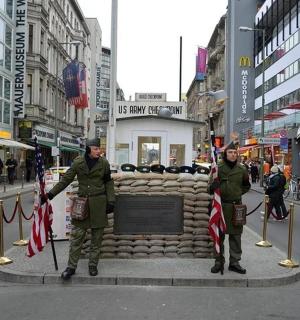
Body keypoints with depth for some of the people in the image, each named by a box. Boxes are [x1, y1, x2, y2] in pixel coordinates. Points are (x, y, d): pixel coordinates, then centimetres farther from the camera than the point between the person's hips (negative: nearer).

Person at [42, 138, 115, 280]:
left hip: (99, 202, 0)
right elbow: (65, 179, 1)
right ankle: (71, 266, 12)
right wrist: (49, 195, -2)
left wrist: (110, 201, -1)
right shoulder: (78, 162, -2)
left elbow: (108, 182, 6)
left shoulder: (103, 163, -1)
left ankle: (93, 265, 21)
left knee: (97, 236, 7)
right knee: (76, 235, 0)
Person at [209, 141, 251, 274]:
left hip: (236, 206, 2)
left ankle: (234, 262, 20)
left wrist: (238, 193, 7)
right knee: (219, 234, 7)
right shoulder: (218, 168, -5)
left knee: (236, 235, 8)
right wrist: (213, 186, -23)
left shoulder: (242, 169, 3)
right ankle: (219, 261, 19)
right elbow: (211, 187, -2)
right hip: (221, 205, -2)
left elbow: (246, 186, 19)